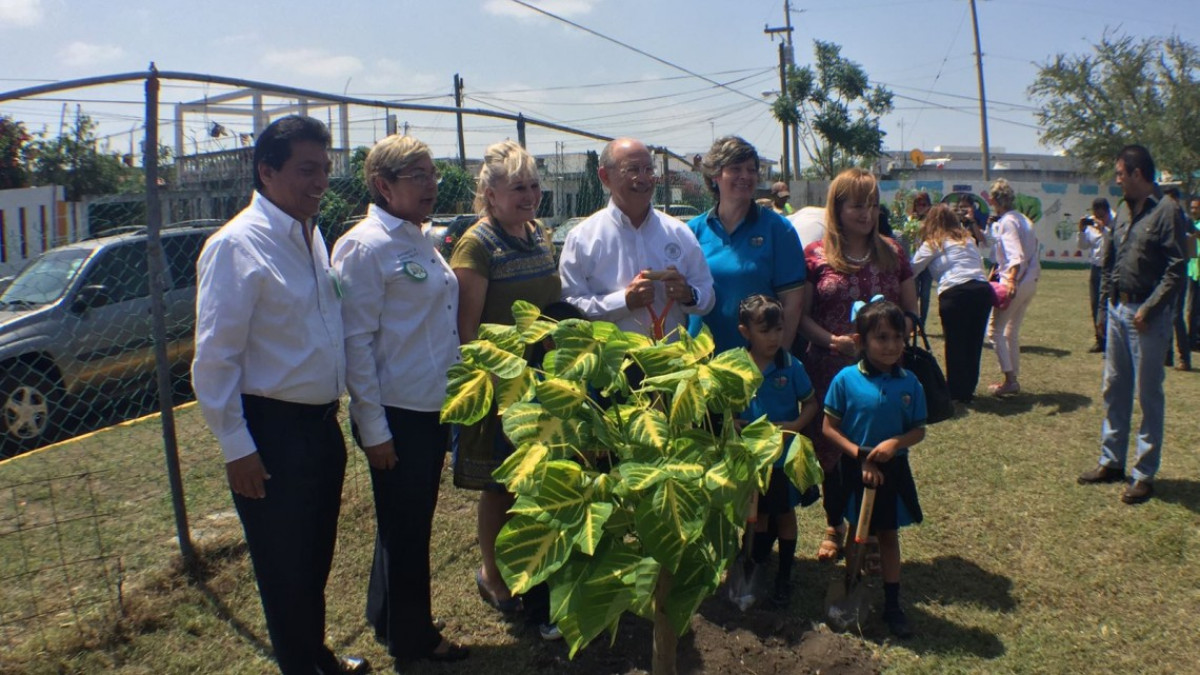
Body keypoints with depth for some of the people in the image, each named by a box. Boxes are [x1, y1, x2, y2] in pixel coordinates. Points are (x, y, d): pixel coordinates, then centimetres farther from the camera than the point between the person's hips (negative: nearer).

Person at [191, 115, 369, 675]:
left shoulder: (311, 237, 9)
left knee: (317, 555, 22)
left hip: (322, 423, 8)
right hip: (273, 433, -8)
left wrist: (331, 408, 15)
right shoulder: (237, 245, -17)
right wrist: (237, 448, -17)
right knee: (285, 566, 9)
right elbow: (214, 358, -18)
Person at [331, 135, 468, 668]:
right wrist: (373, 428, -18)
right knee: (403, 532, 9)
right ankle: (411, 639, 28)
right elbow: (356, 341, -18)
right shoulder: (365, 246, -15)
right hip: (397, 417, -8)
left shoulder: (421, 242, 11)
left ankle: (389, 619, 41)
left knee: (415, 524, 21)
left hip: (433, 409, 8)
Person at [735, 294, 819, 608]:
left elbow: (810, 403, -5)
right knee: (758, 514, 19)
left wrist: (795, 425, -22)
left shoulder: (790, 366, -14)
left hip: (786, 456, -1)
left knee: (785, 514, 14)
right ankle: (756, 568, 43)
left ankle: (783, 577, 29)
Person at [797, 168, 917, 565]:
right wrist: (833, 340, -17)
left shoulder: (892, 253, 7)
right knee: (832, 450, 8)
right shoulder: (815, 256, -2)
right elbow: (801, 315, -1)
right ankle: (834, 526, 30)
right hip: (830, 370, -1)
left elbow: (911, 312, 11)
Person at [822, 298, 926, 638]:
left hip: (893, 470, 2)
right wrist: (861, 456, -19)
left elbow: (919, 431, -1)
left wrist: (896, 442, -21)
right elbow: (829, 428, -10)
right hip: (855, 470, -2)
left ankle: (892, 604, 26)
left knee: (889, 535, 14)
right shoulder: (846, 379, -15)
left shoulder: (909, 383, -8)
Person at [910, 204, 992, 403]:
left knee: (955, 343, 7)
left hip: (954, 293, -5)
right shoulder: (968, 238, 23)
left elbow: (911, 270, 9)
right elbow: (980, 264, 24)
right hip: (983, 289, 5)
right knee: (974, 342, 13)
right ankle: (968, 389, 24)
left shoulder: (932, 243, 8)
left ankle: (956, 392, 15)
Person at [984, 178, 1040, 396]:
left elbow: (1016, 255, -25)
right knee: (1012, 331, 17)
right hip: (1030, 282, 9)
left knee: (996, 329, -2)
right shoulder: (1025, 220, 14)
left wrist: (1011, 280, -37)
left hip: (1015, 282, -9)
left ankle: (1009, 379, -4)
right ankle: (1014, 378, 21)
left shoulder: (1006, 222, -13)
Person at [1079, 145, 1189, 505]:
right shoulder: (1125, 212, 11)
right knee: (1114, 390, 14)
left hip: (1148, 316, -8)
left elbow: (1176, 269, -16)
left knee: (1148, 395, 0)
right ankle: (1112, 461, 26)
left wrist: (1149, 309, -19)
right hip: (1119, 310, 8)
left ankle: (1145, 474, 9)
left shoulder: (1167, 212, -12)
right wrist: (1108, 296, 10)